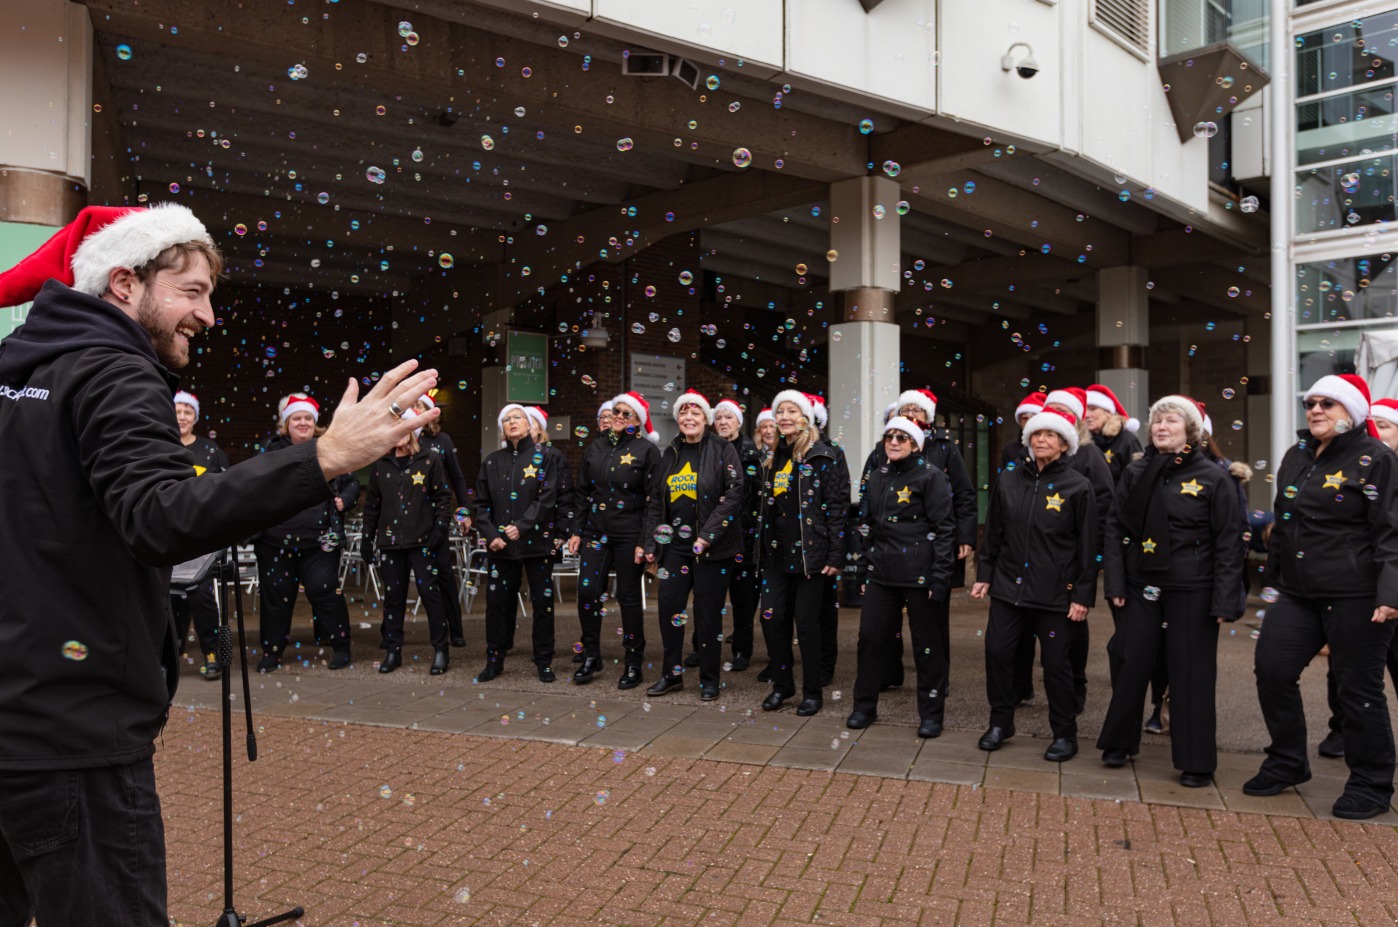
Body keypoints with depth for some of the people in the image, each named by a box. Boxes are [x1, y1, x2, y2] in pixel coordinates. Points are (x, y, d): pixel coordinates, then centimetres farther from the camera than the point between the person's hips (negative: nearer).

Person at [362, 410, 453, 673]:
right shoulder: (380, 464, 11)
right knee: (393, 595, 8)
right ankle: (392, 651, 17)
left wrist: (440, 529, -10)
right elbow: (372, 503, 15)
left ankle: (441, 650, 5)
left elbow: (443, 497, -1)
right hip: (390, 541, 4)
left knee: (430, 592, -4)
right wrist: (367, 538, 11)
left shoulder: (430, 460, 0)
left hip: (421, 541, -4)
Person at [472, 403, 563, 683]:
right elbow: (481, 504, 9)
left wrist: (522, 527, -17)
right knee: (496, 601, 5)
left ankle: (543, 662, 13)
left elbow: (547, 500, -8)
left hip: (536, 542, -3)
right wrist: (490, 535, -6)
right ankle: (494, 660, 19)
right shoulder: (492, 461, 11)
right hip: (500, 545, 3)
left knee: (542, 602, 2)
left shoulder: (544, 458, 1)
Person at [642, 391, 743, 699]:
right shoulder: (670, 453, 12)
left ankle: (709, 679, 16)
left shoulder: (723, 449, -4)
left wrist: (708, 534, -18)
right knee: (668, 605, 3)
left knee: (708, 612, 1)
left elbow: (734, 494, -12)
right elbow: (655, 500, 15)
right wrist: (650, 543, 9)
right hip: (676, 544, 5)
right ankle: (671, 674, 20)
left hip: (712, 546, -5)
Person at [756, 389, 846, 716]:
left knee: (806, 622, 0)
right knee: (771, 619, 5)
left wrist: (835, 555, -13)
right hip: (776, 554, 6)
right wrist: (760, 550, 16)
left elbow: (836, 506, -9)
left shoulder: (821, 456, -6)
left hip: (809, 553, -6)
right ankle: (782, 684, 22)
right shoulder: (774, 458, 13)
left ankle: (812, 691, 15)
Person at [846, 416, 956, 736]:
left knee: (927, 643, 4)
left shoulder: (931, 477, -6)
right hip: (881, 572, 6)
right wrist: (864, 567, 14)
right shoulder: (876, 478, 12)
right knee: (870, 637, 8)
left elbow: (944, 527, -10)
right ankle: (864, 706, 23)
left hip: (919, 573, -6)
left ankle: (931, 713, 18)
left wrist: (940, 577, -14)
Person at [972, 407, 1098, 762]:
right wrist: (984, 575, 8)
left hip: (1056, 593, -3)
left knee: (1056, 662, 5)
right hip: (1009, 585, 4)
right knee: (997, 651, 4)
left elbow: (1087, 545, -5)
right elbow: (993, 533, 11)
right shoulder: (1009, 481, 5)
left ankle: (1064, 734, 23)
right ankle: (1001, 722, 23)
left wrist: (1083, 595, -8)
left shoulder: (1077, 486, -6)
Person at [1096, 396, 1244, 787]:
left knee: (1191, 674, 4)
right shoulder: (1136, 472, 6)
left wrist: (1225, 600, -10)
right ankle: (1119, 744, 25)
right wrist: (1115, 582, 0)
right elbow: (1116, 528, 7)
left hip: (1191, 592, -3)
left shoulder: (1213, 477, -4)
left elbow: (1229, 543, -5)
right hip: (1142, 588, 3)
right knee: (1132, 666, 8)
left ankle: (1197, 762, 18)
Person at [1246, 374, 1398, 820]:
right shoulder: (1296, 456, 13)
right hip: (1299, 593, 7)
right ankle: (1287, 764, 22)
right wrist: (1273, 579, 21)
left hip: (1355, 597, -7)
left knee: (1358, 687, 3)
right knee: (1271, 668, 3)